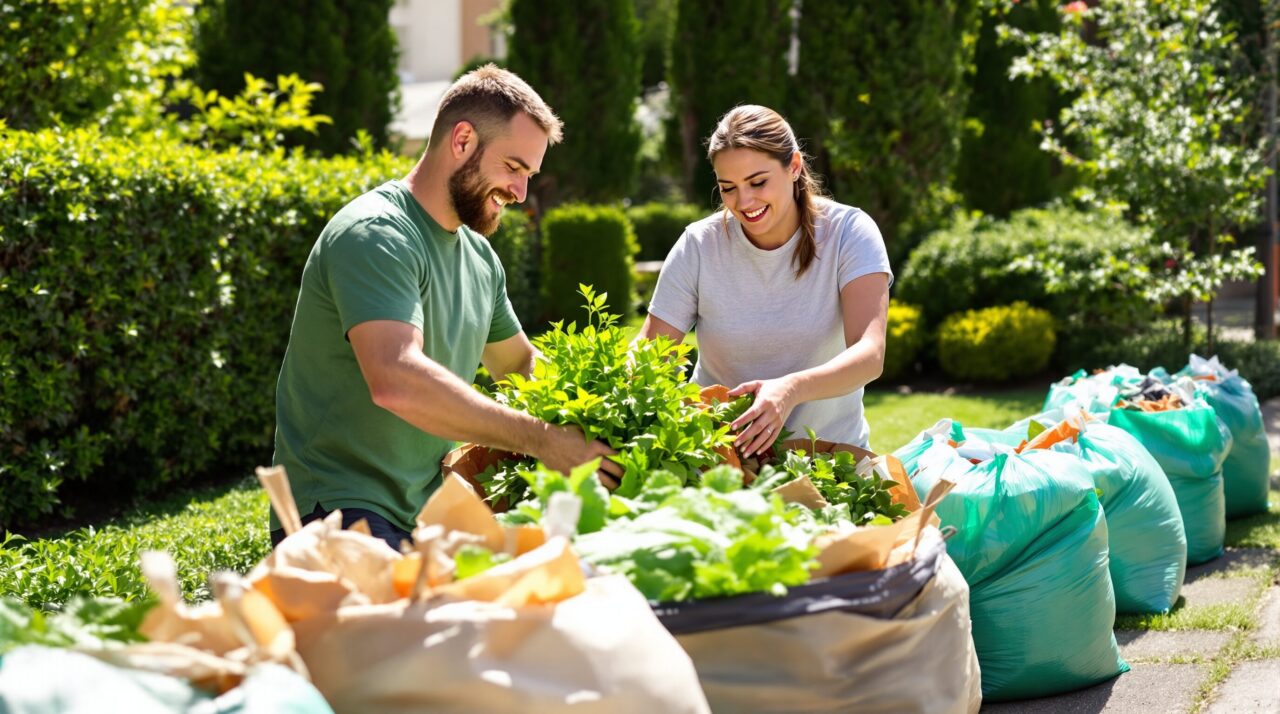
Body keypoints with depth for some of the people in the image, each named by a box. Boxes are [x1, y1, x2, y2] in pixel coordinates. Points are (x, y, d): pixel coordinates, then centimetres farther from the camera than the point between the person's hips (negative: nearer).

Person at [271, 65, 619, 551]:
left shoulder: (479, 257, 16)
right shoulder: (374, 236, -15)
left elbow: (521, 365, 32)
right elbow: (398, 381, -30)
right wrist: (539, 438, -26)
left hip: (427, 520, 9)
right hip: (341, 514, -9)